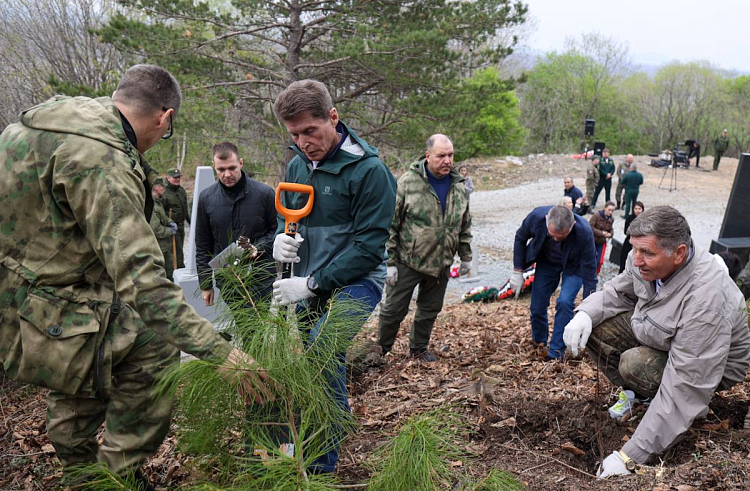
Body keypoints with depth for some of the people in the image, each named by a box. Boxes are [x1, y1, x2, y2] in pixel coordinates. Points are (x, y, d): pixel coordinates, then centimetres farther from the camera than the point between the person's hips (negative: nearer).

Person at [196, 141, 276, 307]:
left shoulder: (264, 193, -5)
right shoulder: (206, 198, 3)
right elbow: (202, 246, 10)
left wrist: (258, 247, -14)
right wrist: (206, 285, 10)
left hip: (263, 281, -2)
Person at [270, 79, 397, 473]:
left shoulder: (369, 170, -13)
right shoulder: (297, 165, 8)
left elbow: (368, 248, -14)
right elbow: (286, 215, 22)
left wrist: (312, 283, -17)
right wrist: (280, 239, -3)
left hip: (354, 282, -7)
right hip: (308, 285, 7)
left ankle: (321, 464, -9)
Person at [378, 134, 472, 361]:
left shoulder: (459, 186, 5)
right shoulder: (408, 182, -12)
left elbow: (465, 225, 16)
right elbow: (391, 224, -10)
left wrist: (466, 256, 16)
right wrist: (390, 261, -11)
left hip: (441, 264, 5)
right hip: (408, 260, -4)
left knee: (430, 309, 16)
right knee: (394, 308, 4)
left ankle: (419, 347, 35)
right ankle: (381, 348, 24)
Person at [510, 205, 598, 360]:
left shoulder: (584, 232, -38)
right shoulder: (536, 216, -32)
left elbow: (589, 272, -28)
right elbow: (520, 238, -9)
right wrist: (517, 272, -7)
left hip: (573, 265, -2)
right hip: (546, 262, 3)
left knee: (564, 302, -23)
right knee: (537, 306, 2)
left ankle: (556, 351, -8)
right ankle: (539, 342, 29)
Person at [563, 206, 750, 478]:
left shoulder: (705, 300, -41)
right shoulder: (646, 261, -20)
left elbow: (685, 388, -39)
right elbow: (619, 291, 2)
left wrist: (630, 457, -38)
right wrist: (585, 313, -22)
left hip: (708, 369, -6)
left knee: (635, 364, -32)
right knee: (593, 325, -13)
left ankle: (695, 409, -1)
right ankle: (634, 393, 7)